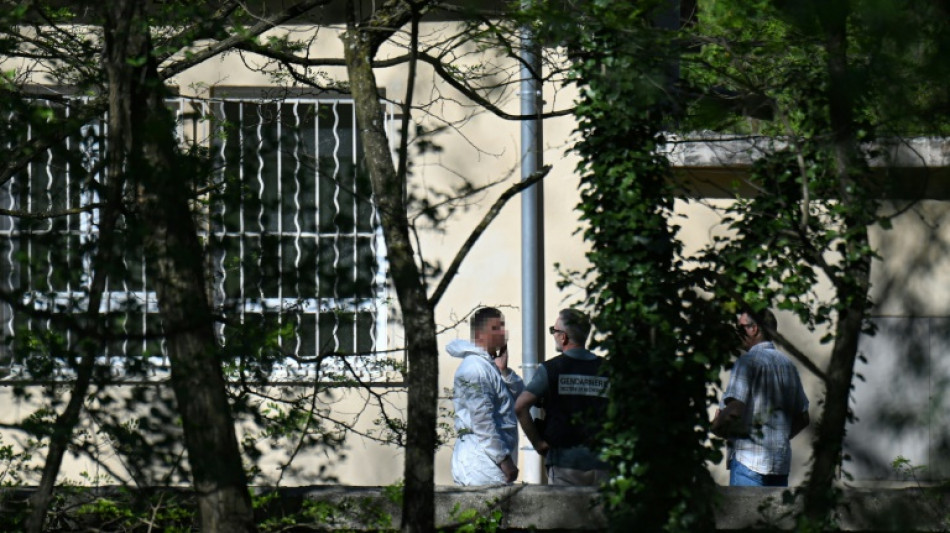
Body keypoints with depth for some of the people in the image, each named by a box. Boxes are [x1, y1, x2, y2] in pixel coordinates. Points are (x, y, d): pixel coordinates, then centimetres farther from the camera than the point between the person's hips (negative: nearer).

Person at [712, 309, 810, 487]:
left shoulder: (748, 361, -8)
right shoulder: (787, 364, 15)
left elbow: (734, 410, -19)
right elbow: (802, 418, 18)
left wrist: (716, 425, 0)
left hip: (748, 459, -7)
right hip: (782, 462, 7)